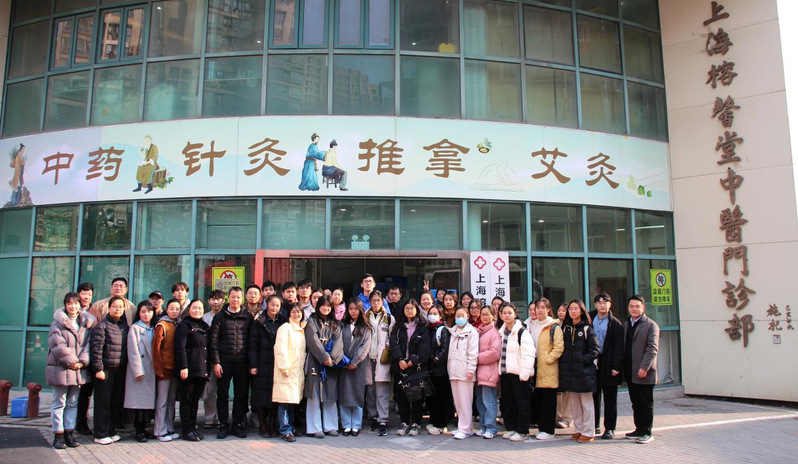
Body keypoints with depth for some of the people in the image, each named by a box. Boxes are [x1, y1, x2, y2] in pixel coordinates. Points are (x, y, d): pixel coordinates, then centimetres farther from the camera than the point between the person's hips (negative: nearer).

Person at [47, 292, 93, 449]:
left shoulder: (86, 323, 8)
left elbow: (89, 345, 3)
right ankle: (58, 435, 9)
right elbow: (58, 345, -12)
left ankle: (69, 433, 18)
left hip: (78, 370, 4)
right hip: (60, 369, -4)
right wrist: (71, 362, -14)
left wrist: (82, 362, -10)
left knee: (73, 403, 10)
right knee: (59, 403, 2)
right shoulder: (58, 323, -4)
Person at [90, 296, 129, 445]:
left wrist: (126, 367, 11)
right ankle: (100, 434, 11)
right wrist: (98, 369, -15)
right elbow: (96, 349, -12)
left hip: (120, 371, 6)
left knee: (117, 403, 11)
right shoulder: (102, 326, -7)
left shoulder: (125, 327, 11)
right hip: (105, 370, -6)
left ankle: (111, 431, 23)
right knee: (103, 403, 1)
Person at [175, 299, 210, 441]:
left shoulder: (205, 326, 16)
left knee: (195, 399, 13)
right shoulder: (184, 325, -4)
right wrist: (183, 367, -19)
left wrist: (207, 368, 14)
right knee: (187, 399, 2)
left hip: (202, 369, 6)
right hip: (189, 369, -6)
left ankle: (193, 427, 21)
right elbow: (180, 348, -11)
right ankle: (187, 430, 8)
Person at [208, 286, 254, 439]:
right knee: (222, 395, 6)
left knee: (241, 395, 6)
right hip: (224, 362, -1)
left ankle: (238, 425, 17)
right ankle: (223, 425, 17)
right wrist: (215, 362, -7)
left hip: (242, 363, 1)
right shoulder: (220, 316, 3)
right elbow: (213, 340, 0)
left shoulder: (248, 317, 7)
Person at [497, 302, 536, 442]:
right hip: (505, 372, 7)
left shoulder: (522, 332, -9)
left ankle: (522, 431, 11)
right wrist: (500, 370, 8)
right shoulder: (501, 332, 12)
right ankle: (511, 428, 24)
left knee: (521, 402, 2)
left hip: (518, 373, -7)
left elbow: (528, 353, -15)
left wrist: (524, 373, -20)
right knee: (507, 402, 12)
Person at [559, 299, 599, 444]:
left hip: (584, 371, -5)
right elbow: (561, 348, 13)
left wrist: (583, 360, -16)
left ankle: (588, 432, 10)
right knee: (573, 403, 10)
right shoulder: (565, 328, 11)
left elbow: (595, 350, -6)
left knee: (586, 403, 2)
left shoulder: (587, 329, -2)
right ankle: (578, 430, 21)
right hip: (568, 372, 5)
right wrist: (563, 362, 0)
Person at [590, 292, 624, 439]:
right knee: (594, 396, 10)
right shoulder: (590, 320, 7)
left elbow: (618, 347, -7)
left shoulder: (615, 324, -2)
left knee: (610, 399, 3)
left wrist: (616, 366, -14)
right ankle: (594, 425, 22)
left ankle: (610, 428, 12)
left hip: (608, 366, -3)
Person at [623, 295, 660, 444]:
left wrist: (644, 367, -19)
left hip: (644, 372, -6)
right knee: (636, 403, 13)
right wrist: (622, 367, 7)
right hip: (630, 373, 6)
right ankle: (639, 429, 22)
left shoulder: (651, 325, -5)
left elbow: (652, 348, -13)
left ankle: (647, 432, 8)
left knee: (646, 403, 1)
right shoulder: (625, 325, 13)